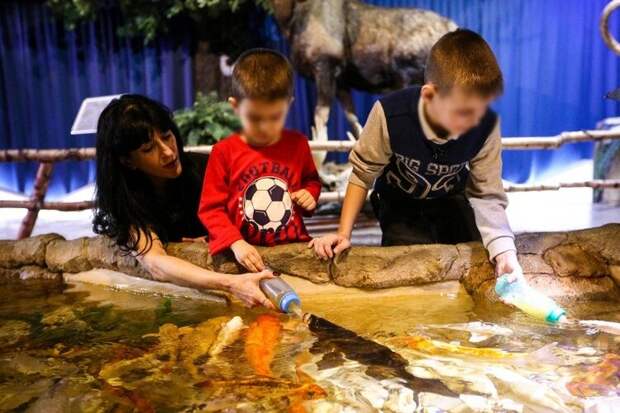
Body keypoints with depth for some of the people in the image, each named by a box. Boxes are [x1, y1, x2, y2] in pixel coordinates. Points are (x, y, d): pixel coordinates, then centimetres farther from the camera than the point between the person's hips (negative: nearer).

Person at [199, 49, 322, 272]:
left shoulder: (298, 144, 6)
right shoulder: (224, 151, -2)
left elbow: (311, 180, 25)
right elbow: (211, 208, -2)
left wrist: (311, 193, 2)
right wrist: (235, 243, -17)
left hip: (294, 247, 3)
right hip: (244, 253, -2)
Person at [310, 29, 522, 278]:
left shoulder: (486, 126, -26)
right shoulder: (390, 115, -32)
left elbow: (488, 195, -16)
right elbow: (363, 174, -17)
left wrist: (504, 248, -30)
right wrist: (344, 234, -18)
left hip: (452, 201, 2)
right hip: (400, 205, -2)